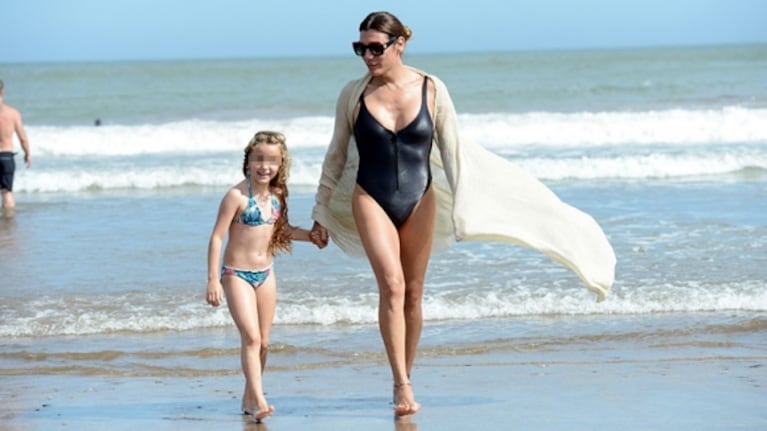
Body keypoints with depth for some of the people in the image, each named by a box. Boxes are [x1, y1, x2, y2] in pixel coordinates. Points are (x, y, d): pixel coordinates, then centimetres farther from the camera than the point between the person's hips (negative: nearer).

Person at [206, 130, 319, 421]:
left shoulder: (276, 195, 5)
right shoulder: (237, 196, -14)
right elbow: (217, 237, -14)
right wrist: (213, 280, -18)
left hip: (265, 274, 6)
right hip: (237, 274, -6)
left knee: (263, 342, 9)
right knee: (251, 337, -17)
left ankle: (249, 398, 23)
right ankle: (258, 400, -22)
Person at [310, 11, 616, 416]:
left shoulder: (431, 90, -4)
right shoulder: (354, 94, -4)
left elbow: (452, 151, 3)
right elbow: (336, 155, 6)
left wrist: (464, 207, 2)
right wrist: (322, 213, 11)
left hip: (419, 200, 1)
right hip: (371, 200, -1)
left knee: (413, 294, 6)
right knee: (391, 285, -17)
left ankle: (405, 380, 20)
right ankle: (402, 386, -18)